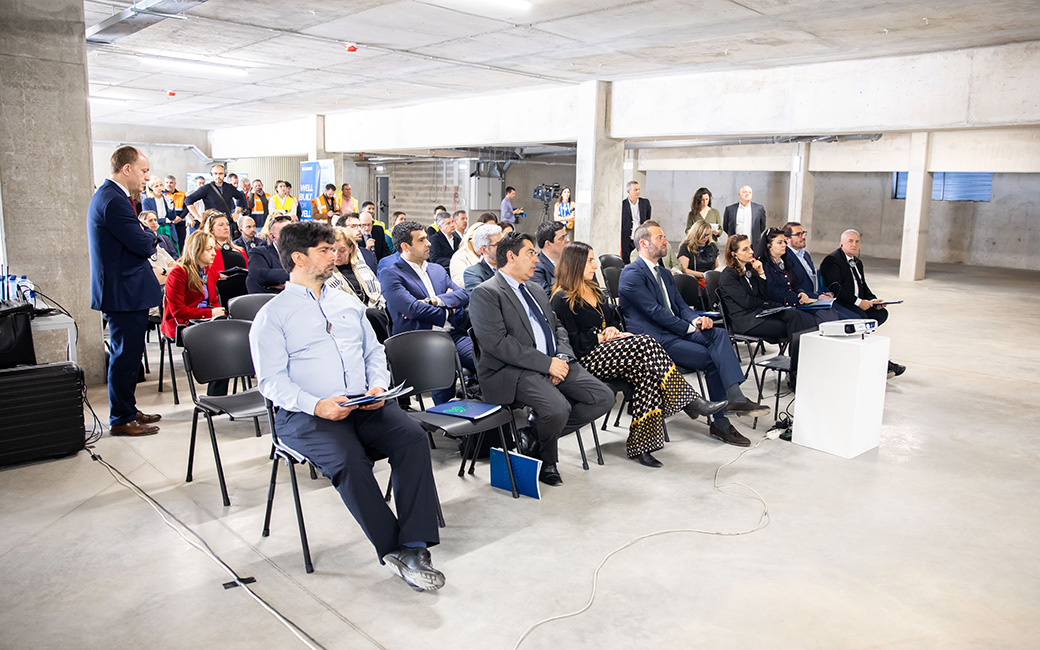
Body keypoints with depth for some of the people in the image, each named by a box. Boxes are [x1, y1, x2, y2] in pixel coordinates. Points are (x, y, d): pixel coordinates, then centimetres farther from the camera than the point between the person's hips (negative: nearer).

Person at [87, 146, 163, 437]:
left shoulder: (108, 195, 15)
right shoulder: (114, 200, -20)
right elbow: (144, 245, -21)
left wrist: (144, 235, 0)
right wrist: (151, 234, -2)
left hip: (124, 290, 11)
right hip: (124, 292, -11)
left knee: (127, 355, 19)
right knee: (125, 356, -1)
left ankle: (127, 410, 31)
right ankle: (121, 420, 10)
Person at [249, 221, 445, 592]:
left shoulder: (349, 304, 22)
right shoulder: (272, 315, 6)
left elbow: (374, 353, 22)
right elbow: (271, 380, -3)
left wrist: (378, 386, 0)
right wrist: (316, 405, -20)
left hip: (365, 405, 4)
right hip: (306, 415, -4)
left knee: (413, 437, -25)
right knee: (349, 460, -33)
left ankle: (414, 547, -25)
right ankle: (393, 550, -20)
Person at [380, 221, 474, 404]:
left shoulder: (438, 270, 25)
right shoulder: (390, 275, 4)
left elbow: (463, 295, 13)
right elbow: (412, 308, -10)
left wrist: (435, 301, -5)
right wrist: (447, 313, 2)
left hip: (454, 335, 6)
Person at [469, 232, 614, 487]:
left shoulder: (536, 290, 24)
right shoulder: (486, 293, -4)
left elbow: (557, 328, 23)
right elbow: (497, 342, -16)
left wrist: (562, 358, -1)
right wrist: (546, 363, -18)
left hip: (555, 364, 8)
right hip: (513, 371, -8)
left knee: (603, 398, -10)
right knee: (557, 408, -32)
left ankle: (537, 432, 4)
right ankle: (546, 459, 2)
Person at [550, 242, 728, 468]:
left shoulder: (594, 290, 22)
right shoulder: (562, 299, -5)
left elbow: (614, 319, 25)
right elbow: (572, 342, -11)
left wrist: (614, 331, 3)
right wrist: (601, 337, -8)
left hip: (607, 350, 8)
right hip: (587, 360, -8)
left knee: (647, 370, -25)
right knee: (646, 345, -27)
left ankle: (639, 445, -28)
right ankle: (690, 402, -20)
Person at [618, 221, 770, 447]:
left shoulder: (663, 273, 24)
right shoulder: (632, 274, -7)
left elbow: (680, 305, 18)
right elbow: (654, 310, -15)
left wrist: (697, 319, -6)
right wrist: (690, 327, -14)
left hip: (674, 330, 8)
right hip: (653, 338, -8)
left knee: (719, 334, -20)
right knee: (712, 359, -21)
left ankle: (734, 397, -29)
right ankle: (720, 422, -14)